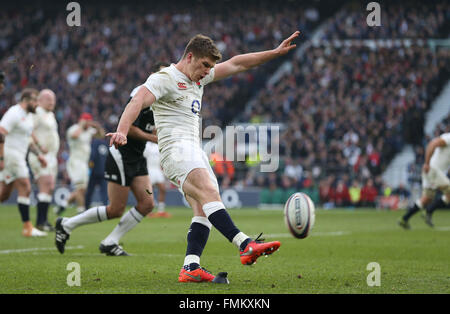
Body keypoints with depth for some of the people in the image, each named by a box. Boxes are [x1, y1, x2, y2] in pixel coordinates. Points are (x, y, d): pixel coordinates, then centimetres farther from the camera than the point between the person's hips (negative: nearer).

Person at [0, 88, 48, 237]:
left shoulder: (29, 116, 17)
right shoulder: (14, 114, -14)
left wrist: (38, 154, 19)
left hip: (19, 157, 10)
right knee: (25, 189, -11)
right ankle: (27, 227, -9)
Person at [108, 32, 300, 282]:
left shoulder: (200, 77, 22)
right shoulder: (165, 78, -4)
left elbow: (236, 64, 26)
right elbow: (138, 101, -18)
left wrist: (276, 52, 23)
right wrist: (122, 132, -36)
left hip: (195, 152, 10)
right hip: (176, 147, -10)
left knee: (204, 210, -6)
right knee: (209, 192, -28)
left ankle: (190, 268, -15)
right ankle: (245, 245, -43)